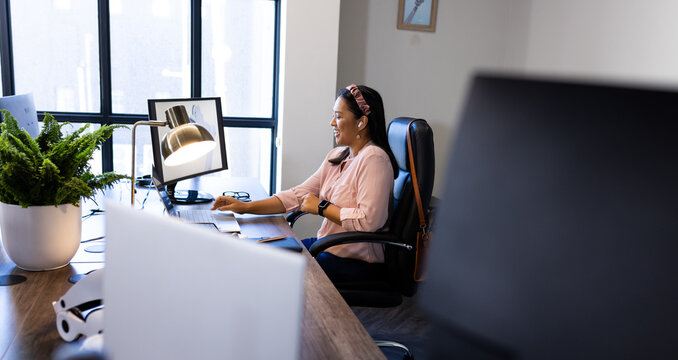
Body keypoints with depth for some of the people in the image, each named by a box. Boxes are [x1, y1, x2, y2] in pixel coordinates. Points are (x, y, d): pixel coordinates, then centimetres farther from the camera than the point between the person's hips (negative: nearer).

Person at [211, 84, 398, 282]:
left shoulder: (373, 159, -19)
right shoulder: (337, 156, 10)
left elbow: (369, 220, -29)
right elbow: (299, 195, 7)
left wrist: (321, 207, -17)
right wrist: (246, 206, -1)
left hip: (356, 262, -9)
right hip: (328, 246, 9)